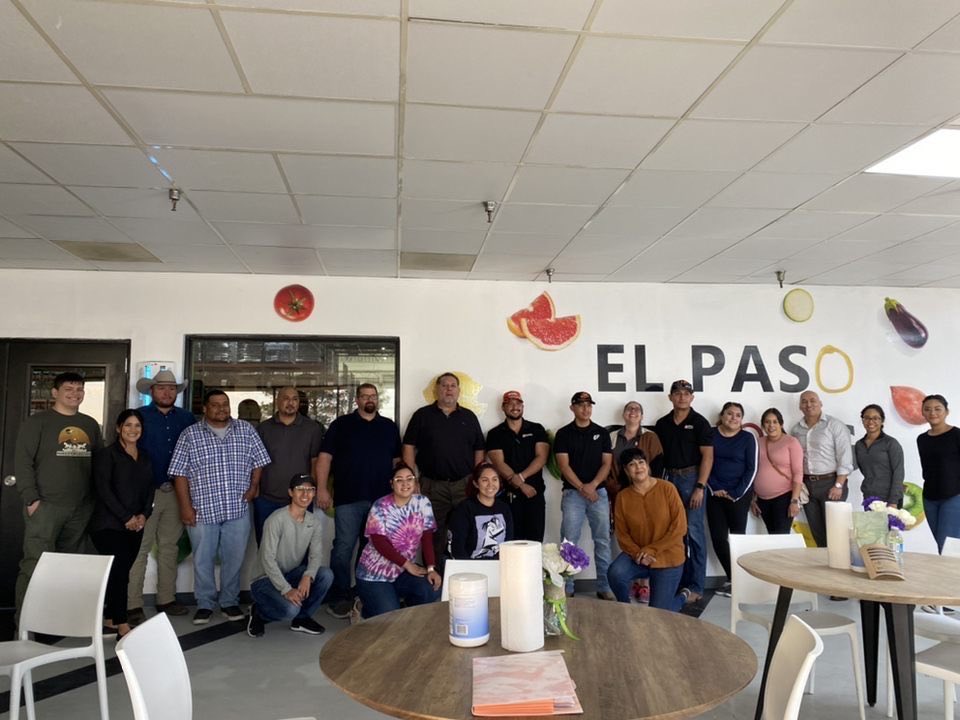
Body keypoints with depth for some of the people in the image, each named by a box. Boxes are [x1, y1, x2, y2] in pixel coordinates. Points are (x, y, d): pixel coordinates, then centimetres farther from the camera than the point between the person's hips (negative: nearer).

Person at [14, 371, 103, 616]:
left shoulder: (91, 425, 14)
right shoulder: (37, 422, 0)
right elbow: (22, 461, -6)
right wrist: (31, 498, -13)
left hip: (82, 508, 5)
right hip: (45, 505, -5)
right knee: (35, 563, -7)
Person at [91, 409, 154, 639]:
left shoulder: (145, 457, 15)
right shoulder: (106, 454, -2)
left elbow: (149, 489, 12)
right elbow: (103, 489, -10)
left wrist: (144, 515, -4)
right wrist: (126, 517, -14)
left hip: (136, 525, 5)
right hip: (109, 524, -5)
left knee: (122, 571, 6)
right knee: (119, 570, -12)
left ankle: (110, 618, 18)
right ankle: (122, 624, -10)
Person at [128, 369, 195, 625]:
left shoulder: (187, 418, 9)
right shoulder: (140, 416, -1)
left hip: (176, 491, 4)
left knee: (169, 547, 12)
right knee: (139, 548, -3)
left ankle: (166, 599, 21)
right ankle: (133, 605, 3)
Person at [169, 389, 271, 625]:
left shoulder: (246, 430, 5)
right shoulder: (190, 434, 1)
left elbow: (258, 462, 10)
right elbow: (180, 473, -1)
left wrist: (253, 487, -3)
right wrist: (186, 506, -6)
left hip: (238, 509, 1)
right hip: (203, 510, -1)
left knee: (234, 559, 9)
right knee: (203, 561, 9)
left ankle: (230, 602, 26)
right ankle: (205, 604, 25)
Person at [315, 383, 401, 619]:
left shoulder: (389, 427, 12)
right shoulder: (341, 425, 4)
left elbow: (397, 460, 16)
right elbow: (325, 457, -1)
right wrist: (322, 489, -8)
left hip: (381, 499, 3)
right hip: (348, 499, -3)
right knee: (343, 548, -1)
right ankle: (339, 597, 10)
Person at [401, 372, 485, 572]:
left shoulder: (469, 417, 12)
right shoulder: (422, 415, 7)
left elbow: (479, 450, 12)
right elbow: (409, 447, 3)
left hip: (464, 485, 1)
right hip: (432, 486, -1)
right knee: (434, 537, 4)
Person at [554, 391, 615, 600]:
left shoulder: (602, 433, 9)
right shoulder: (564, 433, 3)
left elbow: (607, 463, 4)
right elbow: (564, 465, -4)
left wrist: (592, 485, -11)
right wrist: (582, 487, -12)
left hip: (599, 492, 2)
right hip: (572, 492, -2)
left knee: (602, 540, 3)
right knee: (569, 541, -2)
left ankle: (605, 587, 11)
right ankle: (566, 588, 5)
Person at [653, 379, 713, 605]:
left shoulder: (699, 422, -4)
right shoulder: (662, 424, 10)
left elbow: (707, 456, -8)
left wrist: (700, 487, -14)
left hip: (691, 479, -5)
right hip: (669, 479, 5)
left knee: (694, 532, -3)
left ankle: (695, 587, 3)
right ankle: (680, 581, 20)